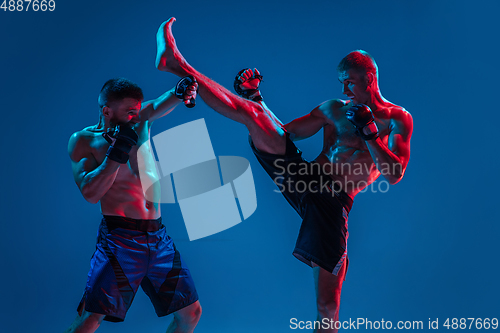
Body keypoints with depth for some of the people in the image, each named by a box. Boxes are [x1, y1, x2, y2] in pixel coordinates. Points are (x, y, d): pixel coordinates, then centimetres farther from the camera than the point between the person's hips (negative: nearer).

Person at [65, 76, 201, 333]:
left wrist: (179, 93, -22)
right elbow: (90, 193, -14)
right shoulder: (83, 140, -3)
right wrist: (117, 153, -19)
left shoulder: (139, 123, 11)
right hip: (119, 240, -5)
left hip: (159, 239, 6)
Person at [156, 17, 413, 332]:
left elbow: (394, 174, -7)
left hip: (333, 202, -3)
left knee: (328, 306, -5)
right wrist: (256, 97, 14)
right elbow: (285, 132, 21)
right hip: (302, 180, 3)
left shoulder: (398, 119, 5)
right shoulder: (334, 108, 17)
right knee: (253, 115, -13)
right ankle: (179, 65, -15)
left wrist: (368, 131, -13)